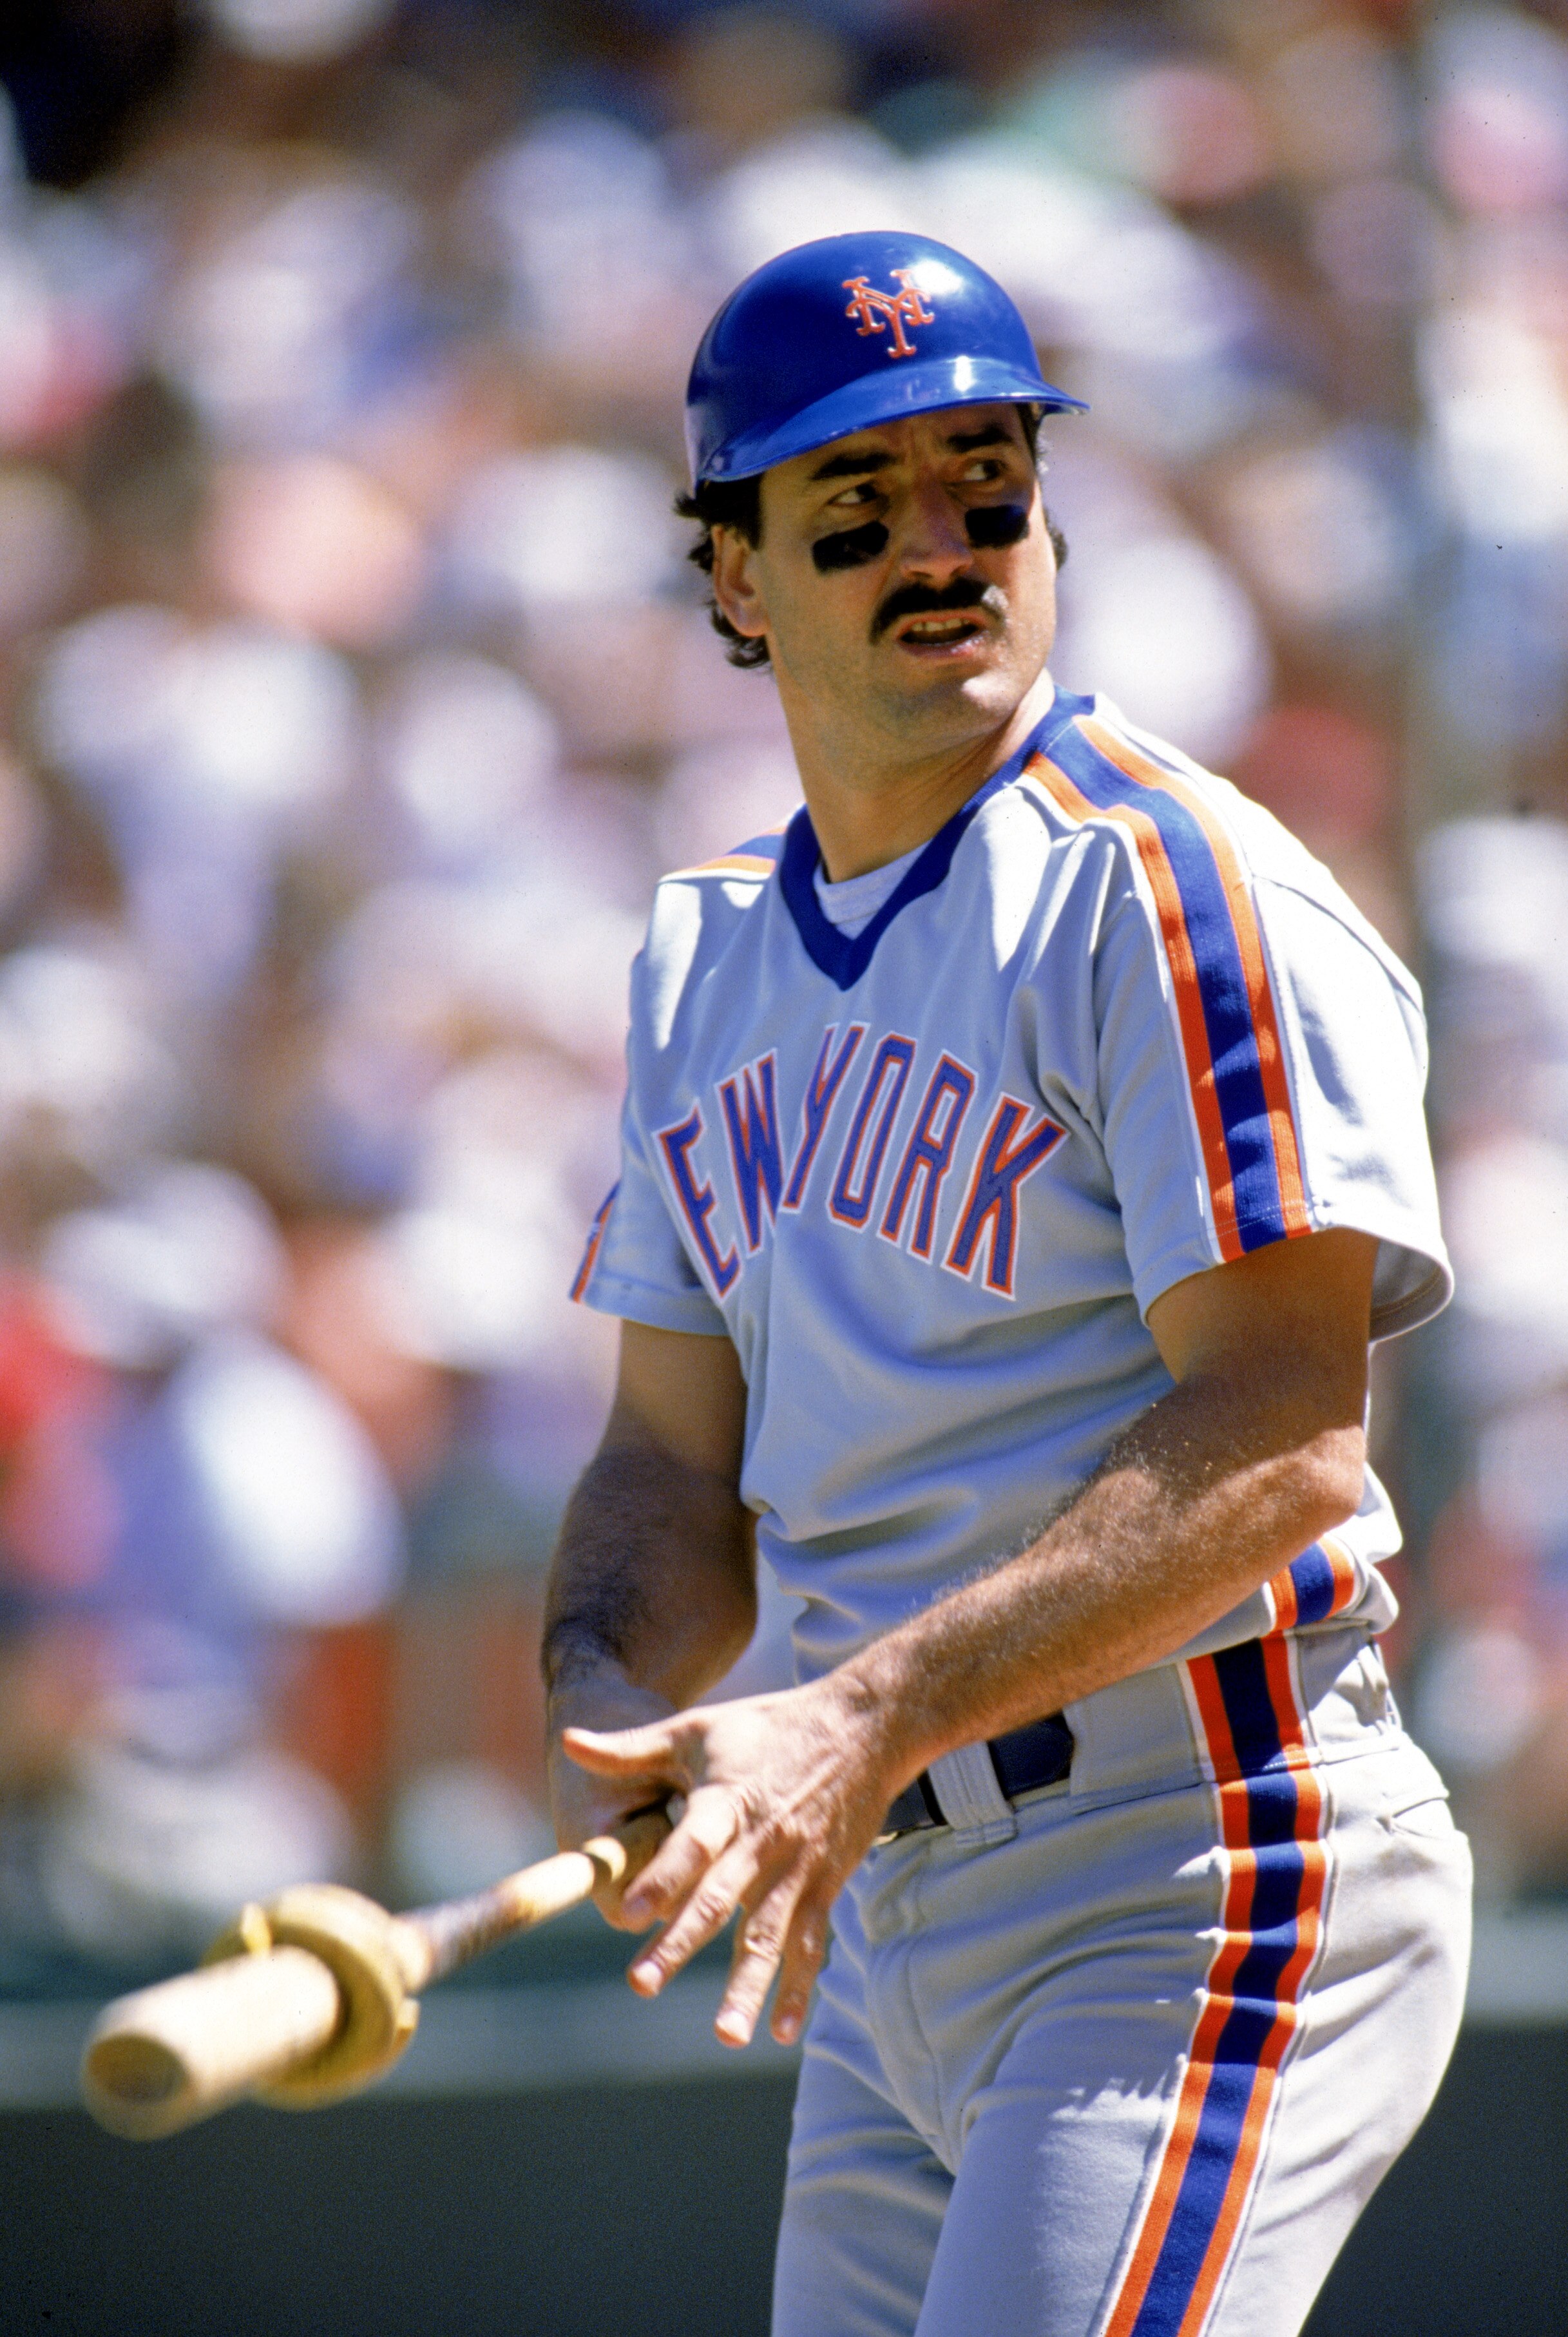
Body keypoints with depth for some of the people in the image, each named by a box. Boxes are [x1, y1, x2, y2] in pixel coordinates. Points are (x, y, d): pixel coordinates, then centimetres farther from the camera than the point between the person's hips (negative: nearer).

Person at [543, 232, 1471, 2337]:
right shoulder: (706, 956, 15)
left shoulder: (1174, 887, -11)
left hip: (1213, 1891, -8)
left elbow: (1279, 1437, -20)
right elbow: (679, 1462, 17)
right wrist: (610, 1704, -6)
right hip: (886, 1924, 8)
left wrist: (864, 1724, -28)